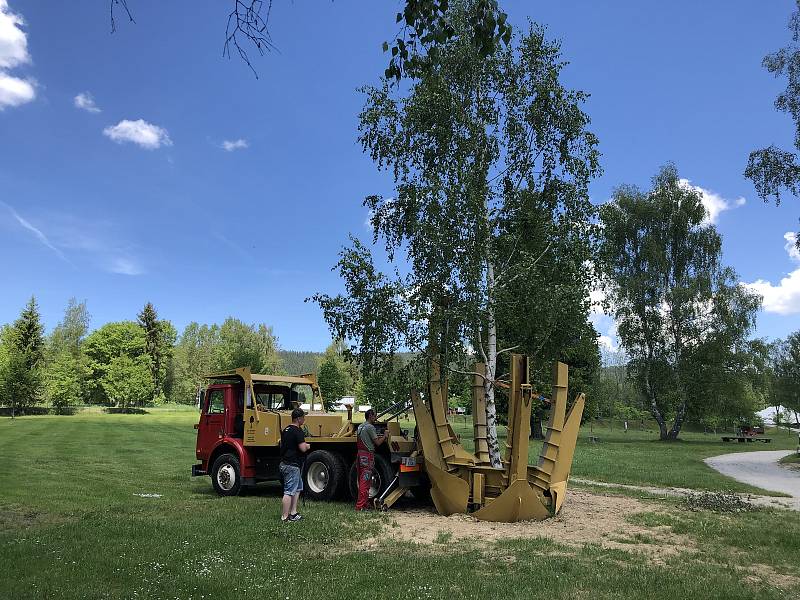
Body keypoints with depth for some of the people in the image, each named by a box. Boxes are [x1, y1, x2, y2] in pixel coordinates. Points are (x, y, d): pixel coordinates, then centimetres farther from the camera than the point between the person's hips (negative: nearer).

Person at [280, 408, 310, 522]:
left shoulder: (286, 430, 12)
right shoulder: (298, 431, -17)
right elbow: (303, 448, -23)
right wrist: (308, 446, 0)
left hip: (285, 463, 10)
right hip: (292, 465, -10)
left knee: (298, 488, 19)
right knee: (289, 492, -4)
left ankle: (293, 513, 21)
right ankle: (285, 517, 0)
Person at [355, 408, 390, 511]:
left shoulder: (360, 426, 17)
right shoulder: (370, 427, -12)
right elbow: (377, 442, -12)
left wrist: (379, 437, 20)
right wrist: (385, 436, 3)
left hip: (360, 454, 9)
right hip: (367, 455, -9)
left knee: (362, 480, 15)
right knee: (365, 482, -7)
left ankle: (361, 503, 22)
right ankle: (361, 506, -8)